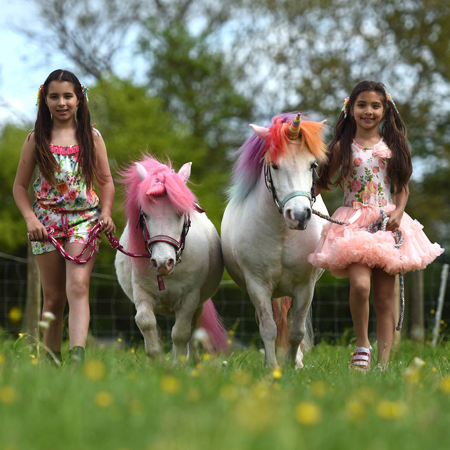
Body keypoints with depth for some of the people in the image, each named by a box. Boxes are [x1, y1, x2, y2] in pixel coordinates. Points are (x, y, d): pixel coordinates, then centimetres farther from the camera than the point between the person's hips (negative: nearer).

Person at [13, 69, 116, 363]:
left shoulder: (91, 137, 5)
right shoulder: (36, 140, 4)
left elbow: (106, 182, 9)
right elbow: (20, 186, 6)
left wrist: (106, 212, -8)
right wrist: (30, 219, -9)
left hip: (84, 219, -1)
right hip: (47, 220, 1)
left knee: (78, 287, -19)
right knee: (54, 297, 7)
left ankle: (78, 356, -31)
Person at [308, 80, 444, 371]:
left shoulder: (392, 145, 8)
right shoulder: (344, 147, 5)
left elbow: (403, 186, 9)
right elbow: (323, 182, 11)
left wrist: (398, 212, -7)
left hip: (388, 223, 2)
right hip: (354, 223, -2)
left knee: (385, 296, 1)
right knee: (360, 285, -25)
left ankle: (383, 363, 4)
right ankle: (362, 344, -5)